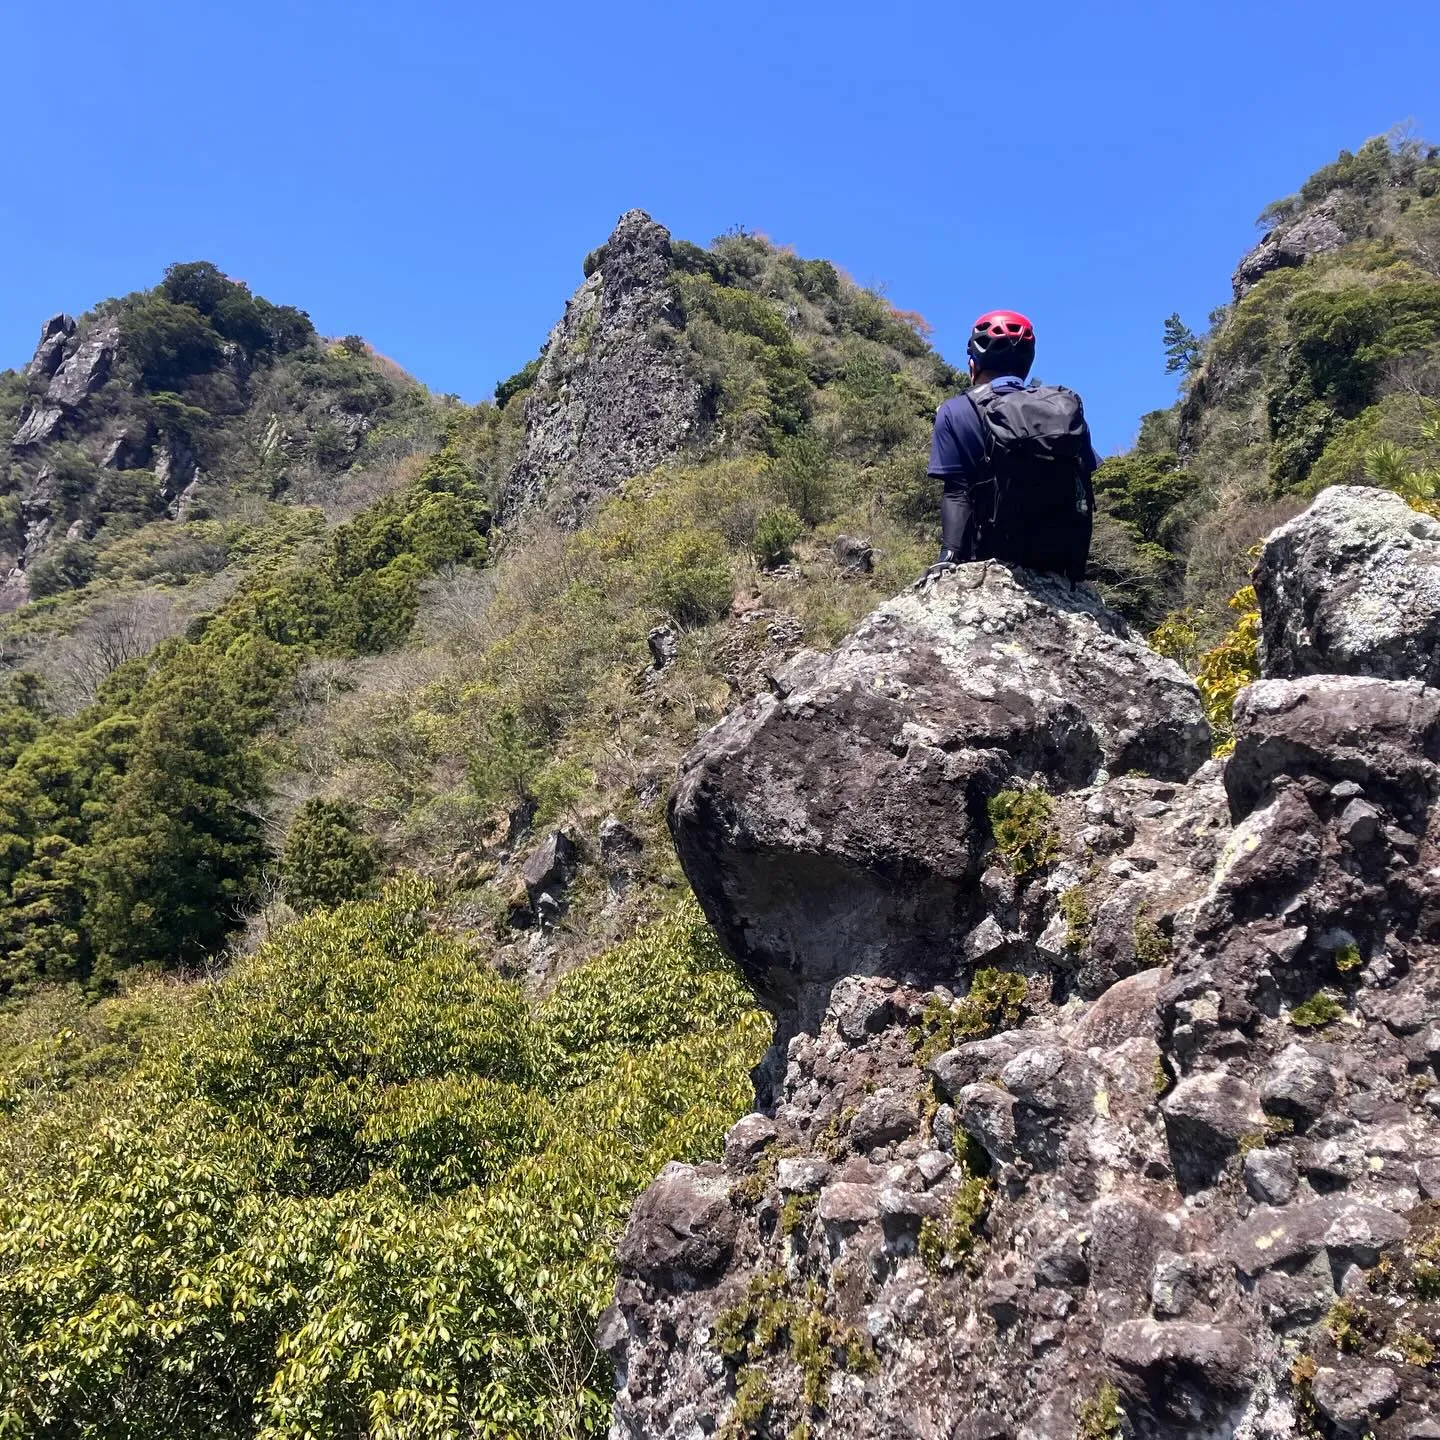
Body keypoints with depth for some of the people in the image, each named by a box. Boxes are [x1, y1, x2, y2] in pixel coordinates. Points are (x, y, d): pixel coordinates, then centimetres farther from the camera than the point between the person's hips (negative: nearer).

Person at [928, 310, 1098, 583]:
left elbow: (956, 493, -10)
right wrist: (1077, 564, 16)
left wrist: (951, 558, -12)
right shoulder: (1068, 406, 10)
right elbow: (1086, 491, 9)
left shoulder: (957, 411, 0)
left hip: (996, 554, -4)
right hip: (1063, 557, 4)